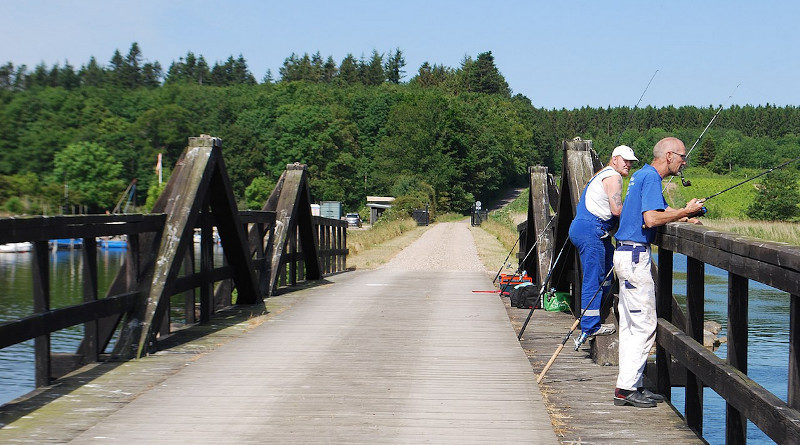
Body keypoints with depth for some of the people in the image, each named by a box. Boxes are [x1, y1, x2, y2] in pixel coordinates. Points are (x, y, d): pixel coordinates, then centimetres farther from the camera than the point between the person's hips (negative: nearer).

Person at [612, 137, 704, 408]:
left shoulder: (642, 175, 18)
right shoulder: (651, 177, -13)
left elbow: (657, 210, 29)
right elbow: (651, 220, -23)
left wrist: (683, 215, 13)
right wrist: (685, 212, -13)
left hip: (626, 254, 11)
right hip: (635, 256, -11)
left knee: (630, 324, 11)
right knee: (645, 325, -8)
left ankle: (631, 385, 15)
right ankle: (626, 388, -7)